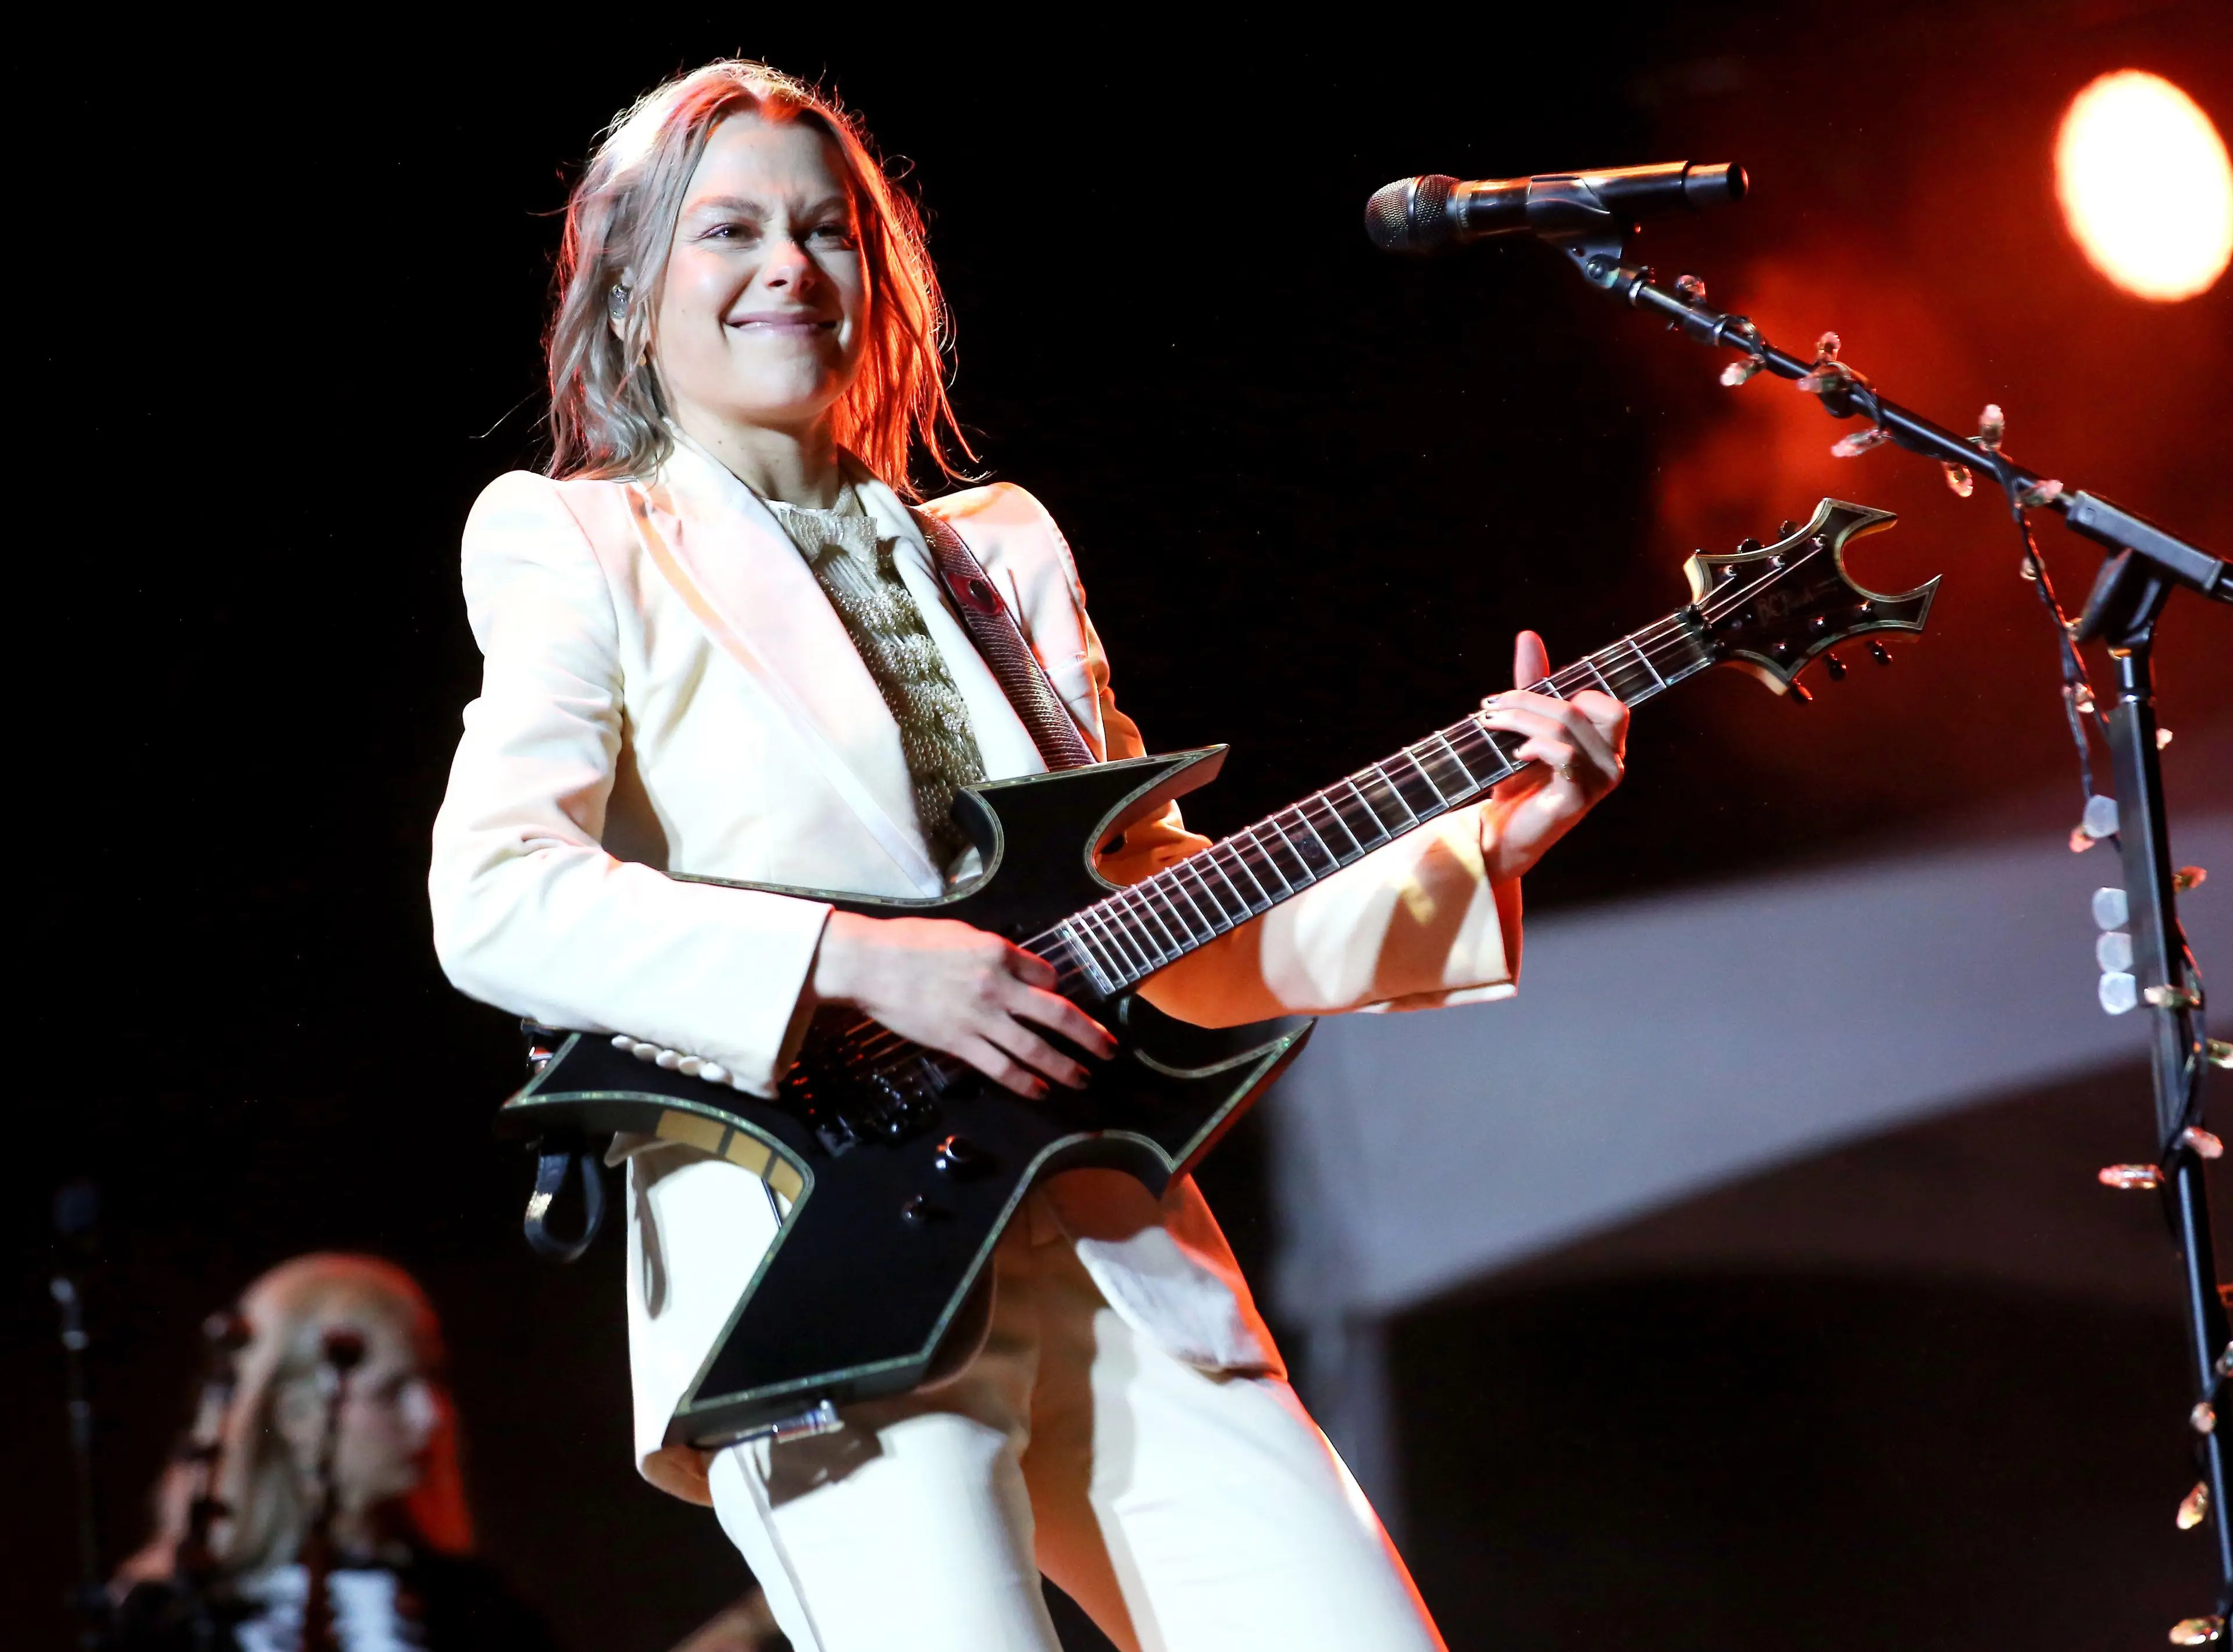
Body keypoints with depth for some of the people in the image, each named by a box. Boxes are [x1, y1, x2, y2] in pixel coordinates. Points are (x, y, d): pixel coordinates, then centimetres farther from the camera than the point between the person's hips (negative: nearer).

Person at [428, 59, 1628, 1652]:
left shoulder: (1003, 550, 22)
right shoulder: (585, 547, 7)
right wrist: (855, 959, -17)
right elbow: (494, 899, -8)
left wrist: (1473, 843, 9)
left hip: (1107, 1247, 5)